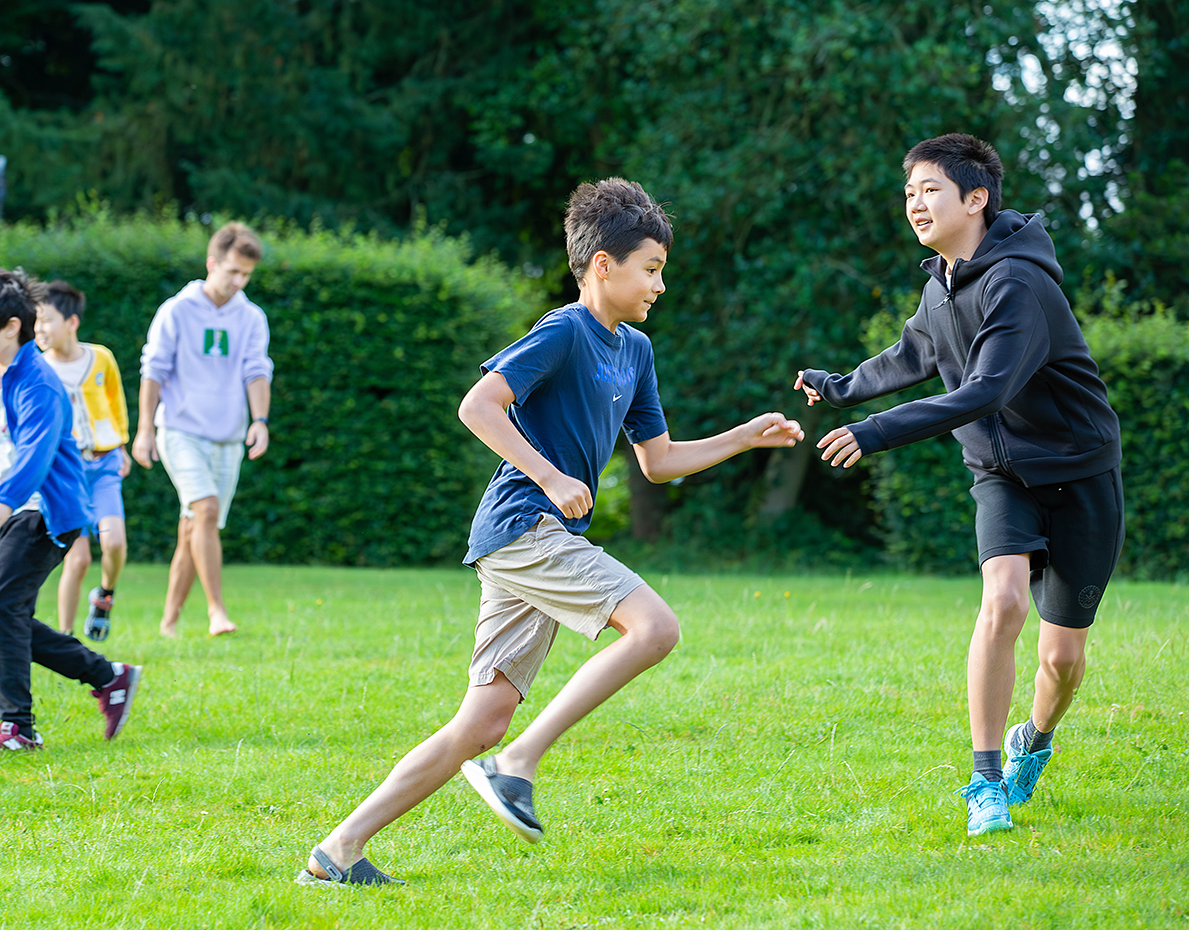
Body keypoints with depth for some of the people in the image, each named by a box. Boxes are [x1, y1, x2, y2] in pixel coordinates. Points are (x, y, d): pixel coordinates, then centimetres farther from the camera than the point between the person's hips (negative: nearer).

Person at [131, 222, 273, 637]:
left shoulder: (252, 318, 8)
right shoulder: (176, 311, -2)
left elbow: (257, 372, 1)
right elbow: (154, 371, 0)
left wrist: (260, 420, -15)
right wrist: (145, 430, -5)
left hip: (228, 440, 4)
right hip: (181, 432, -4)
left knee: (194, 531, 6)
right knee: (206, 510, -23)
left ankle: (170, 619, 15)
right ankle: (216, 610, -24)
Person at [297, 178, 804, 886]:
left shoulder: (635, 349, 20)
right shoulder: (564, 332, -8)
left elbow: (659, 461, 26)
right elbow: (478, 406, -18)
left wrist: (747, 437, 18)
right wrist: (551, 477, -23)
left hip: (545, 541, 9)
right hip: (523, 527, -9)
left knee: (481, 725, 2)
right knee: (655, 627, -21)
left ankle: (338, 851, 1)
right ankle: (517, 765, -18)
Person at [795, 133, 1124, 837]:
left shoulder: (1017, 282, -23)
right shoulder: (943, 285, 3)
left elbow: (984, 392, -34)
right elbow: (916, 357, 26)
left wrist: (879, 432, -38)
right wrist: (844, 388, 40)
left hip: (1080, 474, -5)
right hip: (1004, 473, 5)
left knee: (1062, 656, 2)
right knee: (1003, 602, -22)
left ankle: (1035, 740, 36)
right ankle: (986, 782, -17)